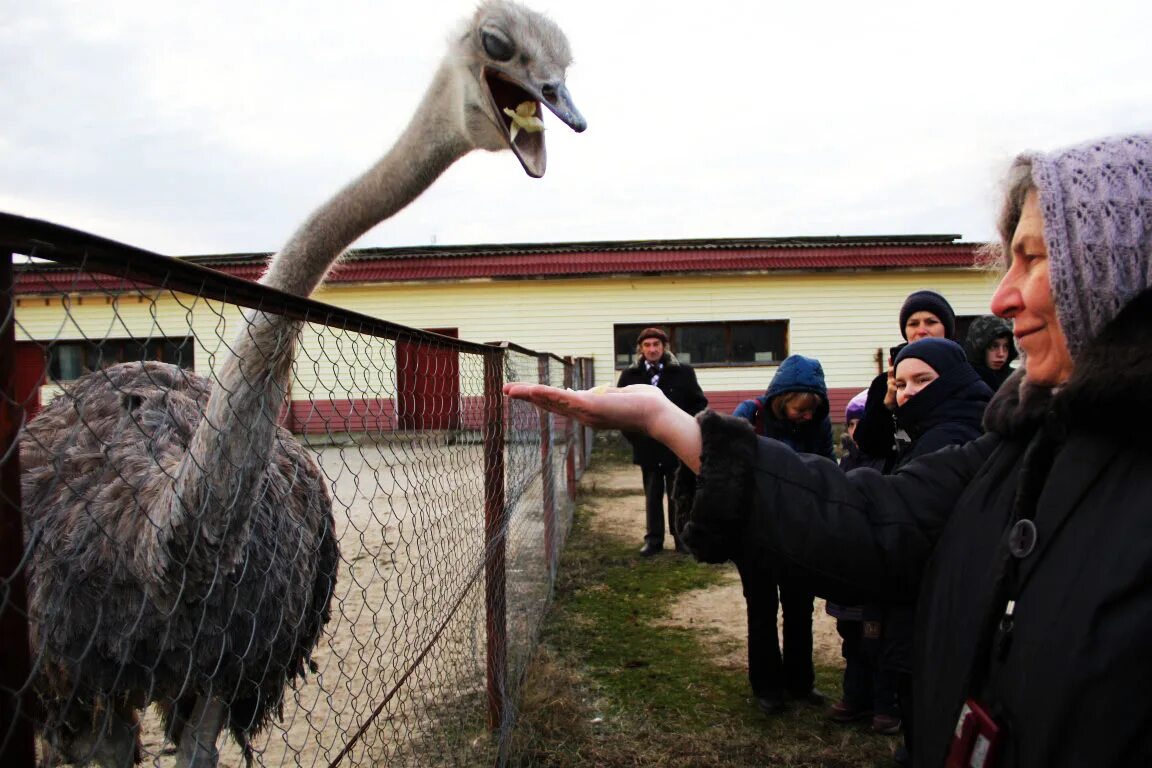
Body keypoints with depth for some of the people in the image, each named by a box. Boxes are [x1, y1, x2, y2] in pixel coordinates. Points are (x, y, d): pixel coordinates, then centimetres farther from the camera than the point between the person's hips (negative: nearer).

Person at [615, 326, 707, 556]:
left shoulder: (683, 372, -3)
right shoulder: (630, 375, 2)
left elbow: (699, 403, 2)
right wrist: (632, 434, 4)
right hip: (648, 447, 1)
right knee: (652, 496, 9)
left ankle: (682, 539, 19)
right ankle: (653, 540, 17)